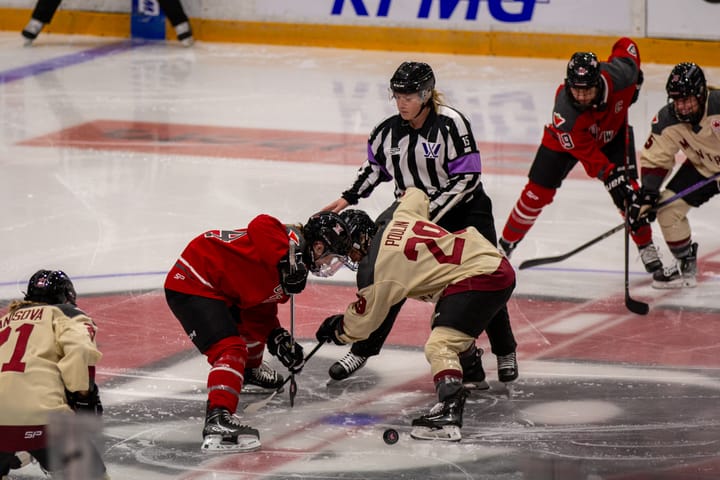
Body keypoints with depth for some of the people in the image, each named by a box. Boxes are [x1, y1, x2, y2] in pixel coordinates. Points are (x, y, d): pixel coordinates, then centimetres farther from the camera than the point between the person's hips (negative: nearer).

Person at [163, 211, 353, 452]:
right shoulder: (292, 239, -17)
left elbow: (263, 306, 19)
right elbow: (261, 225, -37)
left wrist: (277, 337, 7)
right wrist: (288, 260, -40)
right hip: (191, 285, -11)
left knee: (256, 318, 32)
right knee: (230, 348, -24)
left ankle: (250, 369, 58)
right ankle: (217, 420, -39)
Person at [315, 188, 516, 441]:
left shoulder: (377, 268, -13)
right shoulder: (396, 217, 6)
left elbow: (362, 321, 0)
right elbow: (416, 195, 30)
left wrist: (335, 329, 19)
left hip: (481, 279, -10)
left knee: (439, 345, -19)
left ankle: (449, 412, -36)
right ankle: (472, 370, 60)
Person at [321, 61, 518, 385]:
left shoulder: (451, 123, -20)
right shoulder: (389, 131, -3)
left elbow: (467, 178, -22)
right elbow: (374, 166, 15)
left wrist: (429, 213, -25)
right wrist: (348, 199, 4)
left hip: (464, 212, -4)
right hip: (415, 213, 4)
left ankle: (505, 352, 17)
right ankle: (362, 350, 8)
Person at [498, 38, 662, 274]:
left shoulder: (618, 76, -37)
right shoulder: (565, 114, -42)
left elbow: (625, 46, -14)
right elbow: (587, 153, -35)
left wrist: (635, 82, -3)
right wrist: (611, 177, -42)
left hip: (613, 132, 2)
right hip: (566, 140, -2)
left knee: (628, 189, -11)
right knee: (538, 192, -4)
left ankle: (646, 246, 6)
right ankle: (506, 243, 14)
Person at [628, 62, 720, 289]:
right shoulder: (667, 120, -18)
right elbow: (654, 158, -9)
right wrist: (647, 194, -17)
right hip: (701, 167, 5)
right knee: (668, 206, -5)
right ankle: (685, 265, 12)